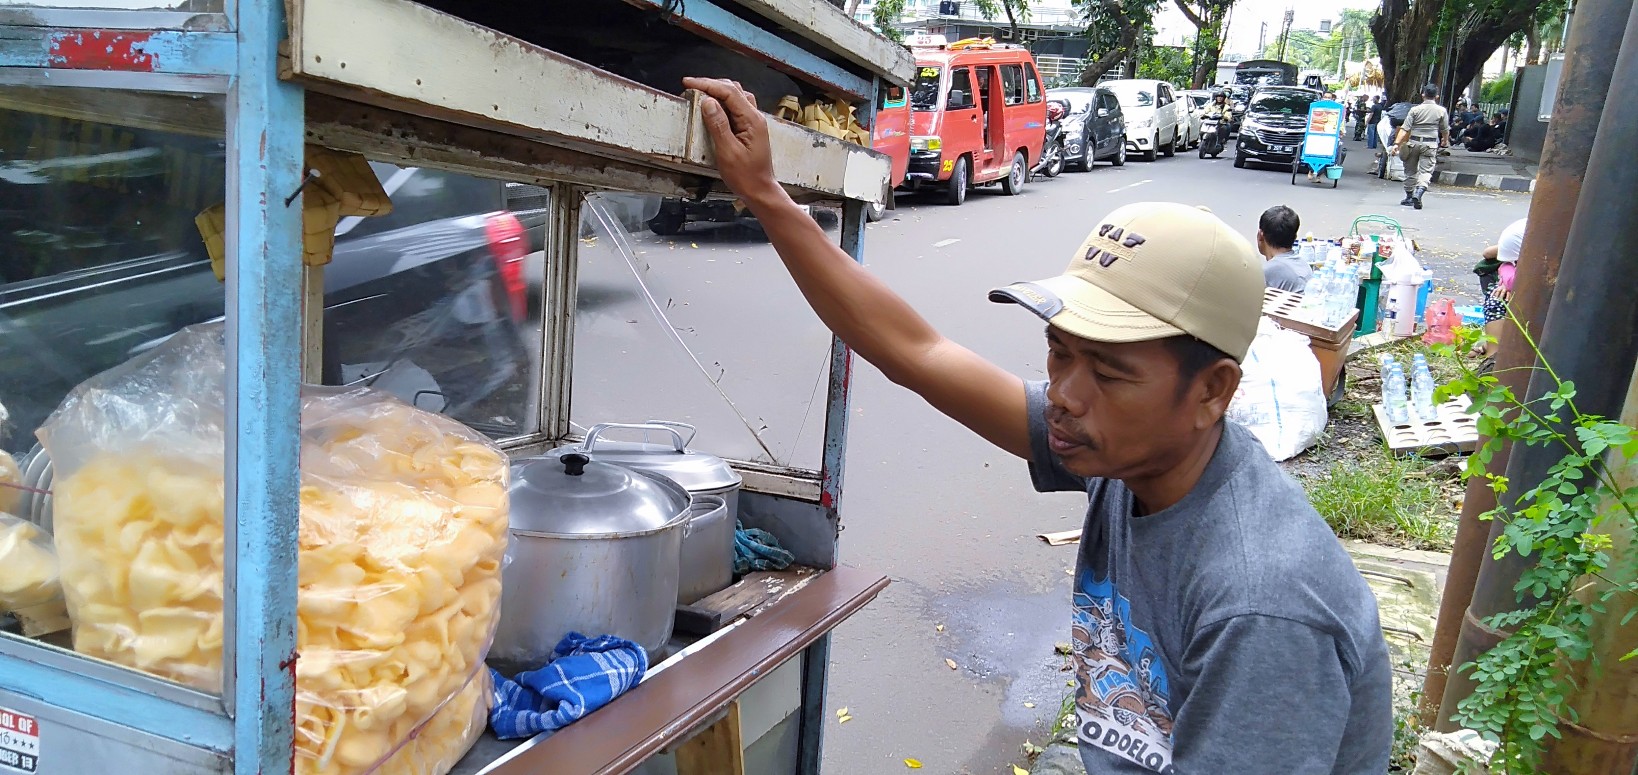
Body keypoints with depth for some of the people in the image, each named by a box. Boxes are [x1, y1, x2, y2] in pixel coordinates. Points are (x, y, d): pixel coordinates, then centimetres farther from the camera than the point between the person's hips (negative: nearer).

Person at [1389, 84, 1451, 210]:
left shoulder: (1415, 110, -2)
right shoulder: (1441, 111, 0)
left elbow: (1405, 129, -10)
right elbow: (1445, 130, 9)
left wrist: (1396, 143, -12)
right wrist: (1445, 141, 29)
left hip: (1413, 143, 1)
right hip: (1430, 144, -1)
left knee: (1410, 170, 13)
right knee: (1426, 171, -3)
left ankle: (1409, 197, 20)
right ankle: (1418, 193, -27)